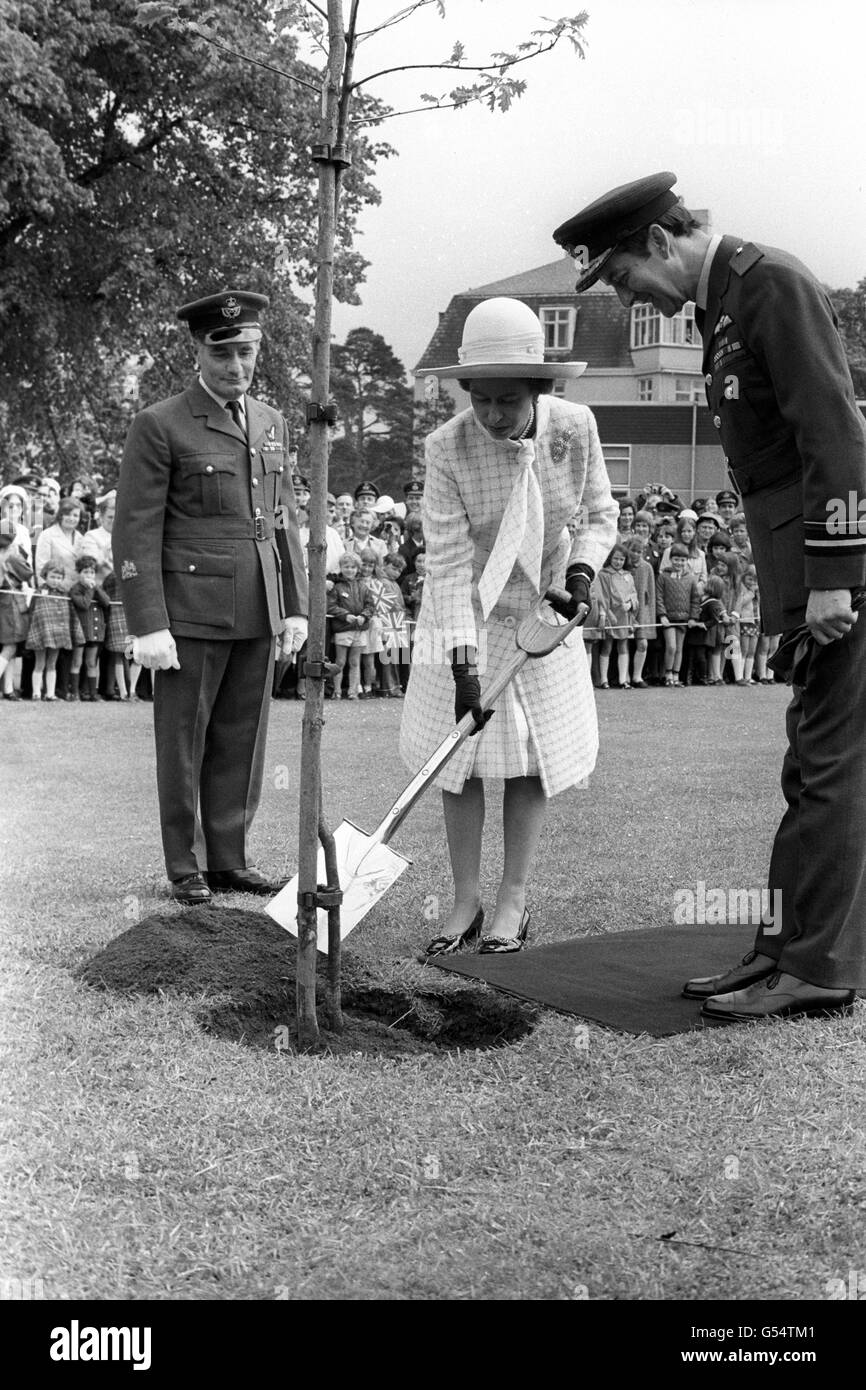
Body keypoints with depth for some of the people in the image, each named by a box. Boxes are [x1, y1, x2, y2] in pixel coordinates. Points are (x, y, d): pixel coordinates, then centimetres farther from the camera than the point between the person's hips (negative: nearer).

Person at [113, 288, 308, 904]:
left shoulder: (273, 425, 13)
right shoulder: (160, 426, -5)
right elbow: (135, 534, -8)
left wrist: (296, 608, 10)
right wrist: (148, 626, -14)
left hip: (257, 617, 5)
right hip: (191, 615, -5)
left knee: (242, 742, 9)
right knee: (183, 743, 5)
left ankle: (230, 859, 20)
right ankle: (185, 867, 16)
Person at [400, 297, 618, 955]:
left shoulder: (575, 426, -17)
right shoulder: (448, 446, -24)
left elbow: (601, 513, 0)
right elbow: (449, 559, -26)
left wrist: (582, 567, -20)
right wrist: (463, 661, -33)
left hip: (542, 608, 2)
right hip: (469, 610, -1)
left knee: (533, 753, 1)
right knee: (461, 752, 0)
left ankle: (514, 902, 11)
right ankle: (466, 899, 11)